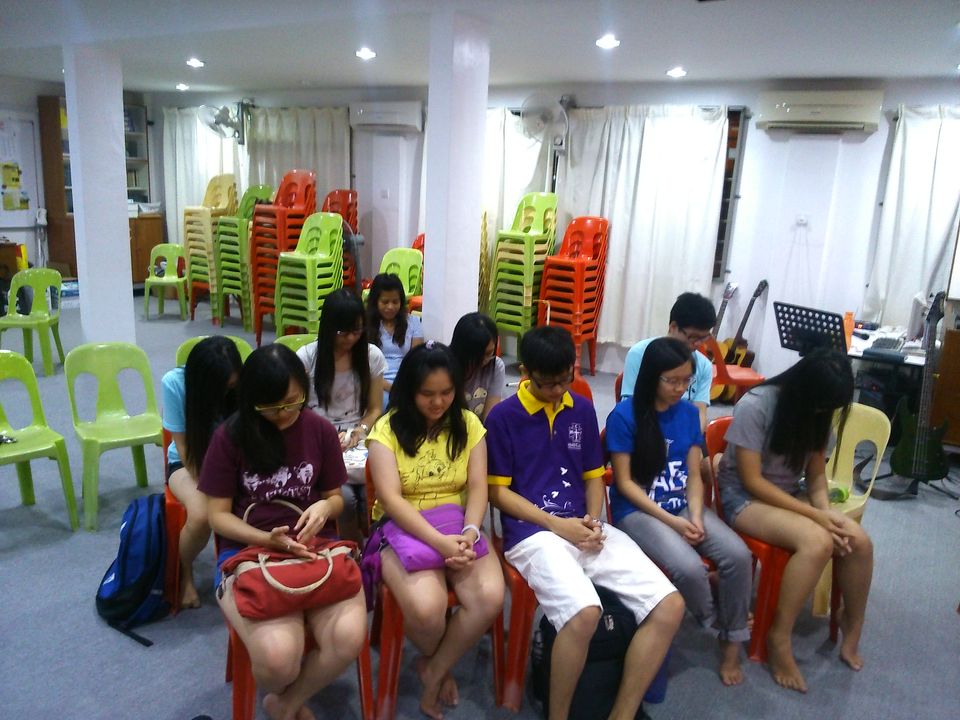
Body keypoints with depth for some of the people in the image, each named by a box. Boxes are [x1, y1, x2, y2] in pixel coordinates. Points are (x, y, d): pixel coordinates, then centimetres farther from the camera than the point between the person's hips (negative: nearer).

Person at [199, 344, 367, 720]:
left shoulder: (320, 430, 2)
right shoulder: (230, 436, -5)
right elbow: (218, 515, -1)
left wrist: (325, 507, -13)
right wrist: (267, 539, -19)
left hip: (316, 547, 2)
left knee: (350, 638, -27)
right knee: (278, 657, -29)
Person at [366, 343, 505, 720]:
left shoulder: (468, 424, 4)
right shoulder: (387, 429, -6)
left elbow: (478, 487, -1)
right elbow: (391, 499, -15)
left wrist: (469, 533, -22)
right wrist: (439, 542, -27)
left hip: (459, 530, 3)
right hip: (405, 530, -3)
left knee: (490, 597, -25)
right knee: (426, 607, -31)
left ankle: (435, 671, 3)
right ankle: (438, 664, 9)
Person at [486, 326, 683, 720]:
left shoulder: (583, 409, 12)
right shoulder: (503, 416, -3)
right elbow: (498, 491, -3)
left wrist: (593, 521, -2)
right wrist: (557, 524, -12)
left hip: (584, 528, 6)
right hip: (532, 532, -5)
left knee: (670, 605, -13)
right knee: (584, 612, -33)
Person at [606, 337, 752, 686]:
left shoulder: (689, 412, 5)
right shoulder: (624, 415, -11)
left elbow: (694, 474, 6)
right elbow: (624, 482, -10)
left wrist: (696, 516, -12)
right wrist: (671, 521, -16)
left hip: (684, 505, 5)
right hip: (638, 510, -5)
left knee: (738, 555, -20)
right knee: (689, 567, -29)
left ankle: (732, 641, 2)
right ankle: (716, 624, 5)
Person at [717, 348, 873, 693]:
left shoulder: (816, 412, -1)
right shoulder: (755, 406, -23)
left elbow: (816, 474, 5)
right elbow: (752, 481, -22)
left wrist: (826, 511, -16)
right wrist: (815, 514, -24)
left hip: (791, 494, 7)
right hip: (744, 497, -7)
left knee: (859, 541, -15)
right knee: (817, 542, -30)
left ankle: (852, 629, 8)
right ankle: (779, 638, -15)